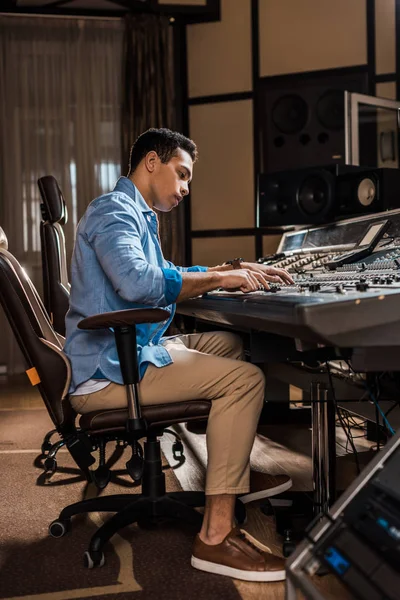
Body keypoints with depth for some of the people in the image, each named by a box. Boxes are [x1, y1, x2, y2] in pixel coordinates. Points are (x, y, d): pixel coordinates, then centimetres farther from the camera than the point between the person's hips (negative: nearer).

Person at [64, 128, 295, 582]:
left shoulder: (136, 216, 21)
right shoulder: (114, 210, -12)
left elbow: (167, 275, 30)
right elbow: (136, 282, -32)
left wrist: (235, 270, 16)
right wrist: (220, 279, -21)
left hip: (129, 352, 11)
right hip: (108, 370, -11)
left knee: (230, 343, 16)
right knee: (245, 378, -17)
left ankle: (237, 474, 19)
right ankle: (215, 538, -17)